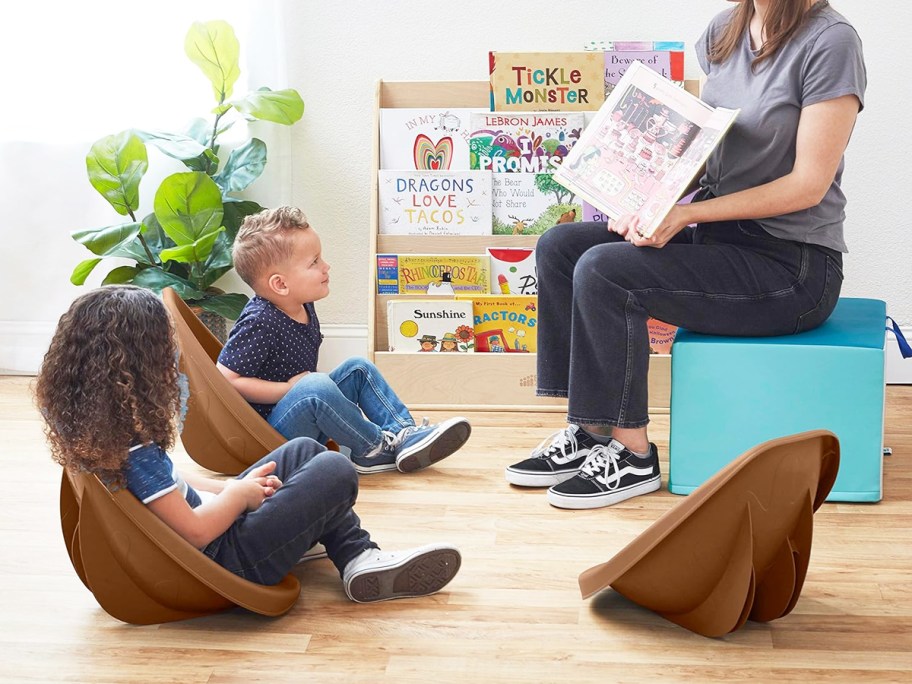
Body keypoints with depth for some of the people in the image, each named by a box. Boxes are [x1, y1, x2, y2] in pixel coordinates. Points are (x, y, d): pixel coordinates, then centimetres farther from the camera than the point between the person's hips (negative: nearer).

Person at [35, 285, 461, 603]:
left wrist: (228, 490, 4)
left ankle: (359, 556, 13)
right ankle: (359, 561, 15)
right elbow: (195, 533, -27)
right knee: (336, 471, -12)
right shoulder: (135, 453, -29)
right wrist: (239, 495, -10)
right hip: (225, 558, -10)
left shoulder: (95, 431, 1)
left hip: (208, 536, 10)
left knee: (304, 451, 17)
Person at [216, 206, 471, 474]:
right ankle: (372, 448, -14)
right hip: (272, 435, -10)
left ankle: (405, 433, -6)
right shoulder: (259, 322, -23)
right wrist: (290, 388, -21)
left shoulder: (303, 307, 4)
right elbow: (226, 379, -24)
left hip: (308, 425, 10)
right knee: (315, 387, -34)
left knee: (358, 368, 6)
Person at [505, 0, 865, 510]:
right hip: (720, 234, 8)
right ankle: (590, 429, 1)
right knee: (559, 247, -4)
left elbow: (808, 184, -18)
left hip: (793, 263, -8)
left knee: (603, 271, -24)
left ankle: (632, 455, -9)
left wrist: (685, 215, -23)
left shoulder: (830, 42, -15)